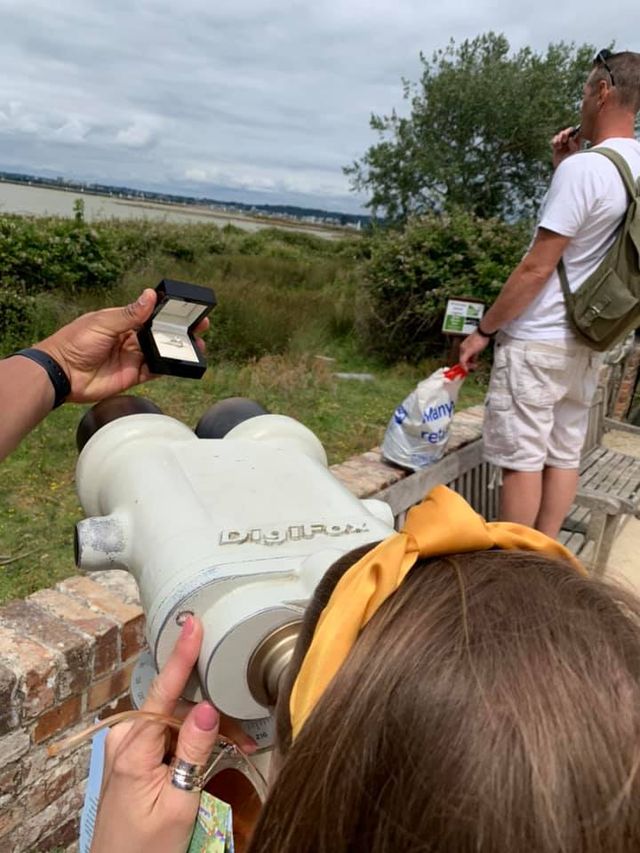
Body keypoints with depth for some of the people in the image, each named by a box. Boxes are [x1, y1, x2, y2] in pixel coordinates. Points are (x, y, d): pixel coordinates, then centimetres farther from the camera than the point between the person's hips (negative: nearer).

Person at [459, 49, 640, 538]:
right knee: (564, 455, 12)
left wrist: (484, 329, -10)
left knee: (522, 459, 0)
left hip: (537, 342, -8)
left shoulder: (584, 168, -17)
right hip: (588, 342, 9)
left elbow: (537, 268, -19)